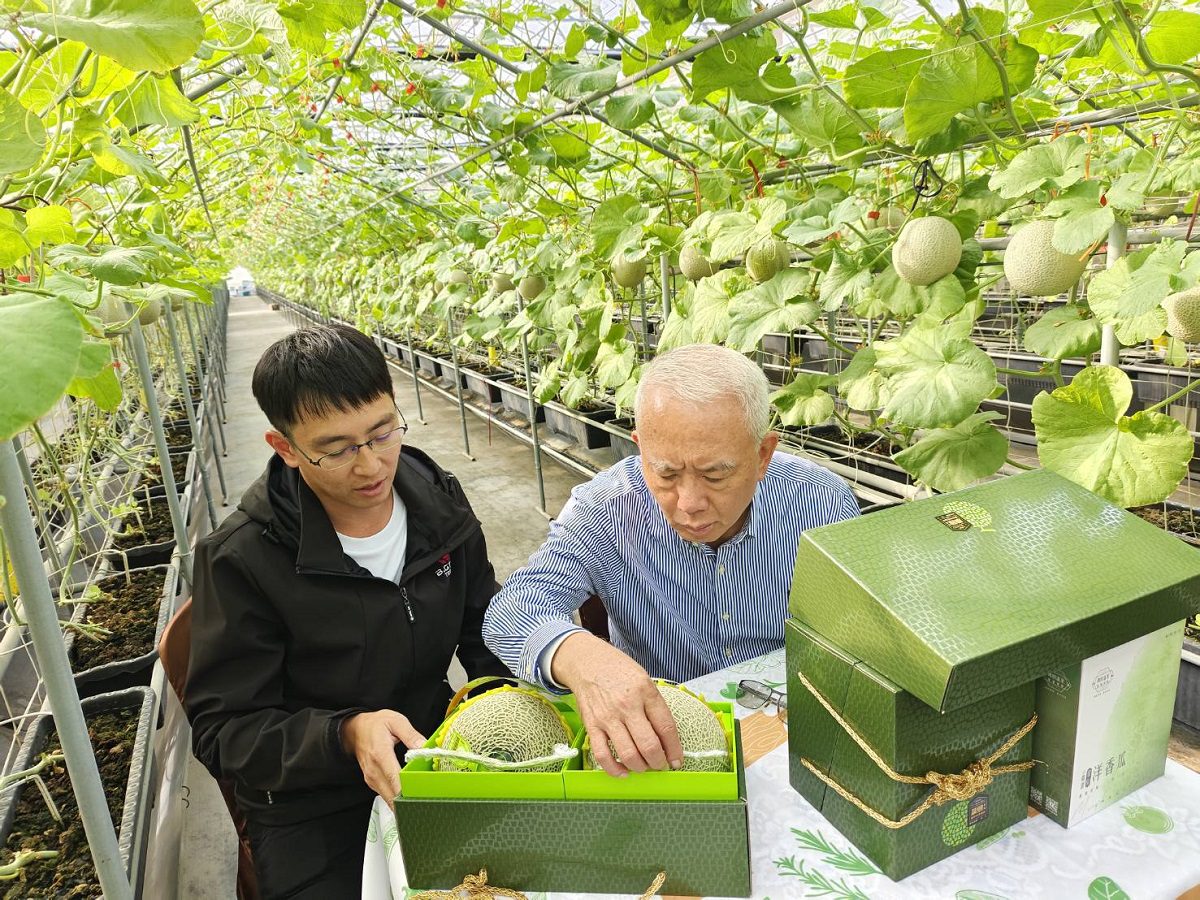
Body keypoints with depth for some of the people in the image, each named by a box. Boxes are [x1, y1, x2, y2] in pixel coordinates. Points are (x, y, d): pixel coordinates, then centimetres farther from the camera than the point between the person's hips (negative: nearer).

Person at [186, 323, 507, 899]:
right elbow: (221, 731, -14)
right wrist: (346, 734, -31)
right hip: (311, 807, -2)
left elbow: (485, 630, 5)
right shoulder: (239, 560, -18)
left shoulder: (438, 500, -5)